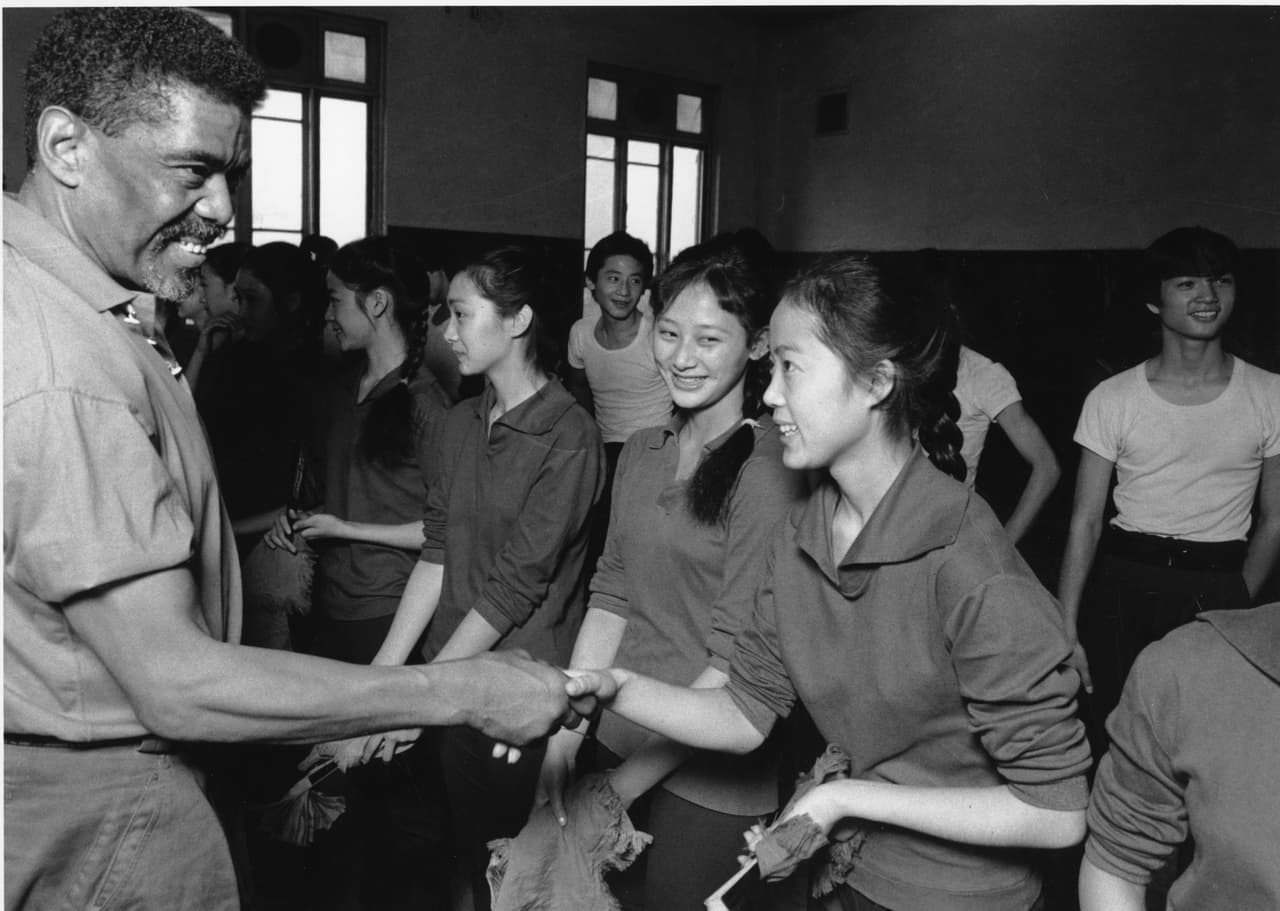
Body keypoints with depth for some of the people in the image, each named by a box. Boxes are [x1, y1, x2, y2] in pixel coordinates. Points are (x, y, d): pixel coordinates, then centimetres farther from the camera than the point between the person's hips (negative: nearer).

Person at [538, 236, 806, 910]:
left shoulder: (767, 471, -17)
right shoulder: (642, 453, 4)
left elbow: (736, 658, -18)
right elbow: (611, 597, 5)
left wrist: (632, 778, -14)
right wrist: (565, 731, -3)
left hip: (710, 782, -6)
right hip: (616, 740, 6)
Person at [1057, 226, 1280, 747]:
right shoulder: (1113, 399, -2)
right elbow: (1085, 521, -1)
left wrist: (1237, 606, -3)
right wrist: (1066, 631, -5)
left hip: (1220, 591, 1)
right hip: (1125, 584, 0)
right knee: (1113, 739, 6)